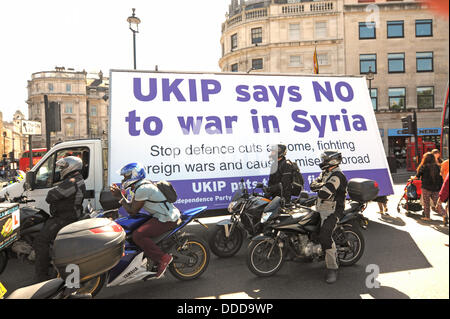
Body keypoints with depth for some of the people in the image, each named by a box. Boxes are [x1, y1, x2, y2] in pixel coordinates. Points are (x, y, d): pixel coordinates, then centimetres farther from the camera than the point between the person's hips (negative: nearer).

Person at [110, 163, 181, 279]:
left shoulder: (142, 189, -18)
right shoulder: (140, 186, 16)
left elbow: (132, 211, -12)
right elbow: (131, 205, 15)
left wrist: (120, 197, -5)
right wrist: (118, 194, 7)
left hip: (166, 219, -11)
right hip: (163, 215, 11)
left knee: (138, 235, -21)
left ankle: (163, 258, -15)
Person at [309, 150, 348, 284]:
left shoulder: (336, 175, -18)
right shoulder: (325, 173, 15)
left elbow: (324, 193, -27)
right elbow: (312, 185, 6)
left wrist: (320, 188, -6)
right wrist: (322, 185, -13)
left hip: (332, 211, -11)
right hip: (322, 209, 11)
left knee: (325, 236, -23)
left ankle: (332, 268, -14)